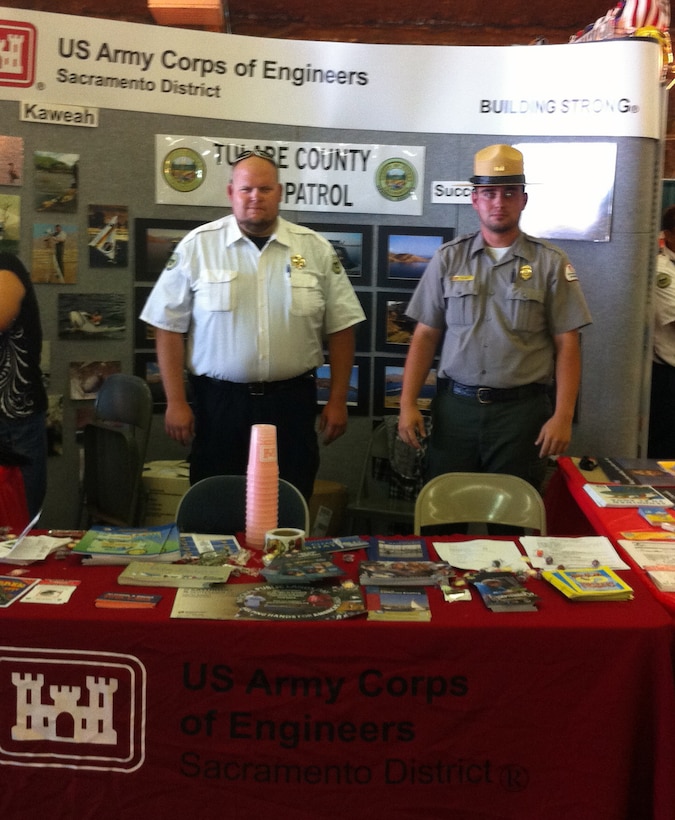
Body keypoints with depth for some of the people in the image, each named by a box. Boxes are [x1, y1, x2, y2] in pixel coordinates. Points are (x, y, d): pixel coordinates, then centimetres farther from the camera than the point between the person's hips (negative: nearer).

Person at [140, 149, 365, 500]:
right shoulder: (197, 246, -2)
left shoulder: (316, 249, 2)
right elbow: (168, 327, 0)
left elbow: (340, 327, 5)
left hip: (291, 403, 1)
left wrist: (337, 400, 2)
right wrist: (176, 401, -5)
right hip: (218, 402, -1)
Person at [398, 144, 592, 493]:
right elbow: (425, 336, 6)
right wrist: (407, 403, -1)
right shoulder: (448, 258, 6)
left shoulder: (550, 263, 2)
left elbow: (567, 346, 1)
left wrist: (563, 415, -7)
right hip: (454, 405, 1)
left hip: (522, 409, -1)